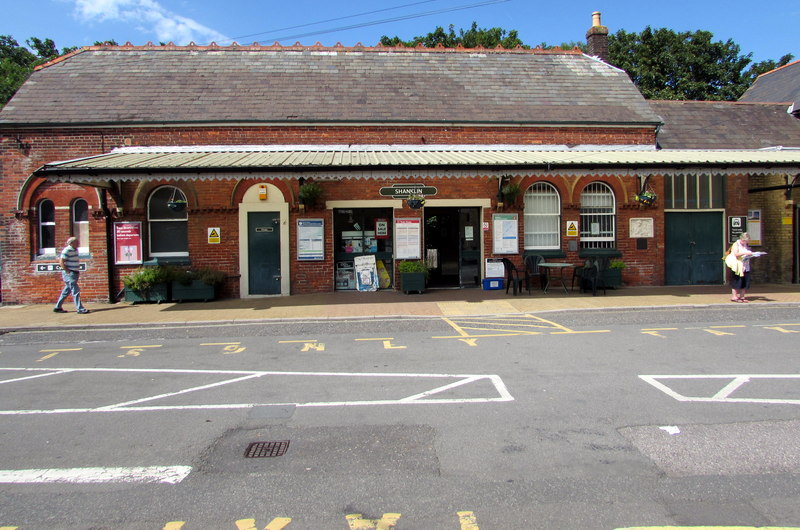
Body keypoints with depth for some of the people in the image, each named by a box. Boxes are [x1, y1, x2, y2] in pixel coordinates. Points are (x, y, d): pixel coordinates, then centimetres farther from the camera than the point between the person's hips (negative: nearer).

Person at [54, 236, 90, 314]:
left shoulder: (75, 250, 13)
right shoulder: (67, 250, -13)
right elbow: (61, 262, -17)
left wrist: (77, 271, 15)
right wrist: (68, 271, -18)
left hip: (74, 273, 9)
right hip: (69, 273, -9)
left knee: (67, 291, 14)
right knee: (76, 291, -9)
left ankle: (57, 307, 23)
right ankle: (80, 309, -8)